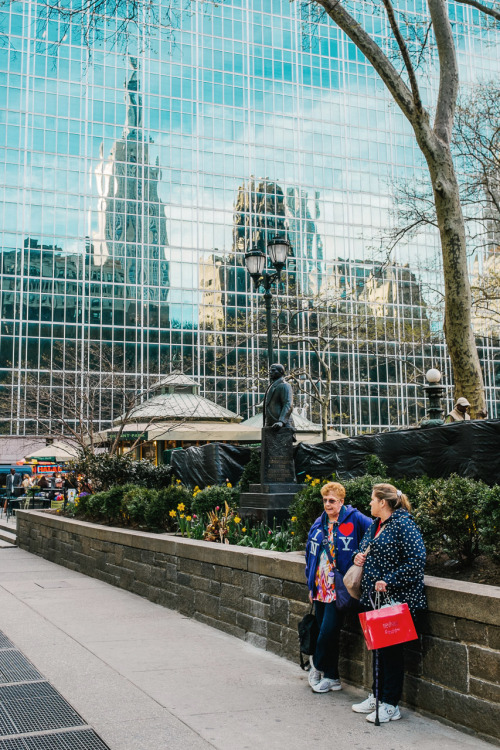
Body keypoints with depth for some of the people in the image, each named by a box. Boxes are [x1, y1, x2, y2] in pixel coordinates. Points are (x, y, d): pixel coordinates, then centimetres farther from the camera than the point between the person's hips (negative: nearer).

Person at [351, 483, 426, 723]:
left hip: (395, 600, -9)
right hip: (374, 597, 9)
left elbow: (417, 560, -22)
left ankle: (390, 705, 10)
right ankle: (377, 697, 28)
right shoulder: (375, 525, 13)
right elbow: (368, 551, 26)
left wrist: (388, 581, -22)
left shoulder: (403, 525, -15)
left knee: (392, 651, 0)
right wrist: (359, 557, 2)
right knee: (378, 648, 16)